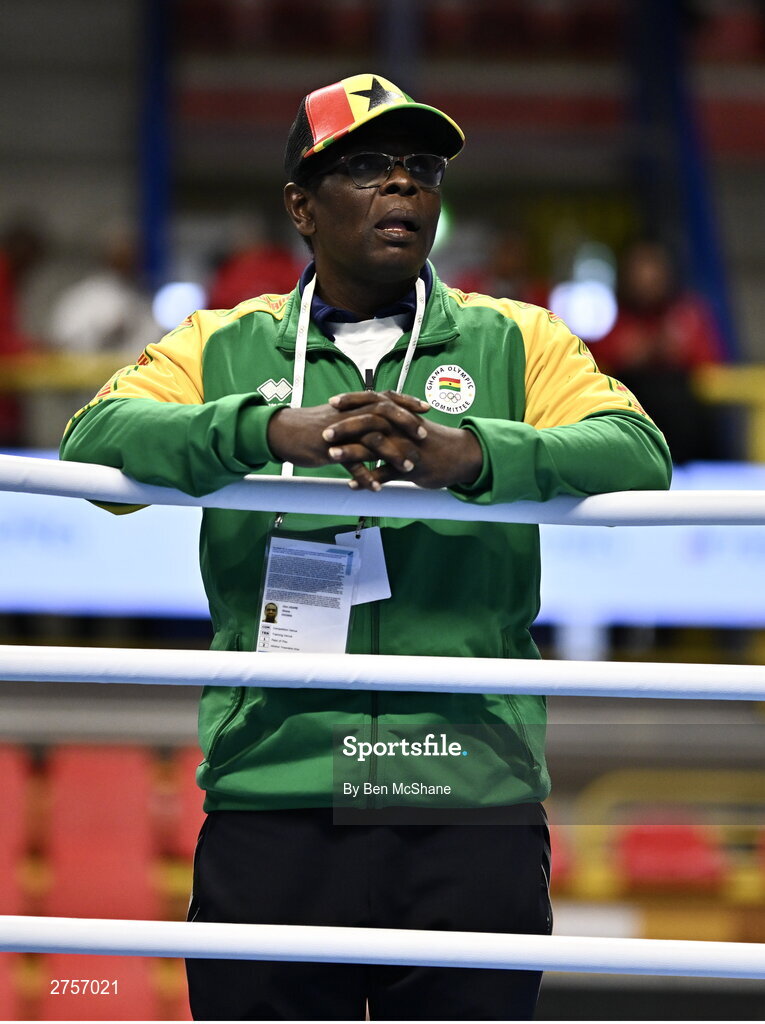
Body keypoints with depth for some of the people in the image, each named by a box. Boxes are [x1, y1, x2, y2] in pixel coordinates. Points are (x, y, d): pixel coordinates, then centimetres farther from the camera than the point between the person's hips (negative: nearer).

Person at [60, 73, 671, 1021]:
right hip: (271, 799, 0)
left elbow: (637, 455, -4)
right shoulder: (224, 349, 13)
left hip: (471, 807, 0)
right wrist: (274, 430, -23)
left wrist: (471, 454, -24)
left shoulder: (517, 344, 13)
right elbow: (97, 439, -5)